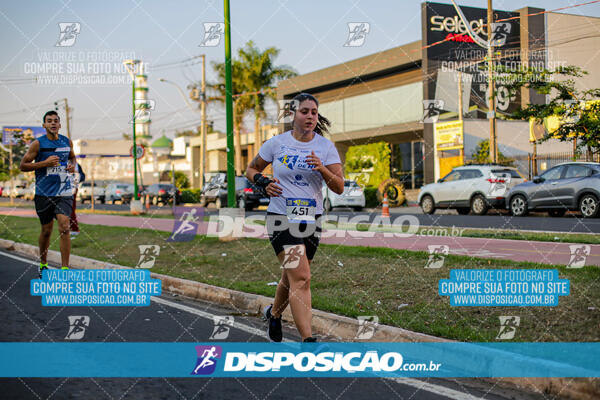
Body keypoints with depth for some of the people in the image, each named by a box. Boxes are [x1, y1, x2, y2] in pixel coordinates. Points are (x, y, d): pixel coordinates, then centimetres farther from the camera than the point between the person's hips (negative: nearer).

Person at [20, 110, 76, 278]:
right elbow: (23, 165, -3)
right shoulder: (38, 143, -4)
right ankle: (43, 264, 30)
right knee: (46, 230, 9)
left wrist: (73, 165, 3)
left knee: (64, 227, -13)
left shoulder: (67, 142, 6)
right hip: (44, 193, -1)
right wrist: (45, 163, -15)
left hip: (64, 192, 1)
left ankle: (65, 268, -11)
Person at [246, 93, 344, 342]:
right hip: (282, 219, -3)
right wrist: (264, 183, -7)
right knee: (301, 277, -17)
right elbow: (251, 170, 13)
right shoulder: (277, 143, -1)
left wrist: (322, 169, -22)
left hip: (312, 220, 3)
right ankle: (307, 339, -18)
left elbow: (339, 188, -5)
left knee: (292, 277, 16)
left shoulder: (326, 147, 2)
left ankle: (274, 313, 45)